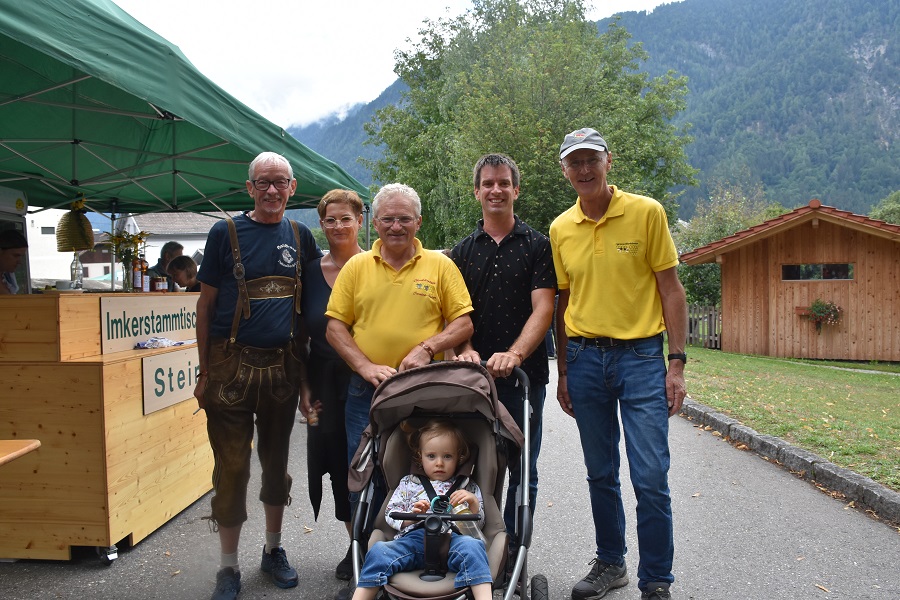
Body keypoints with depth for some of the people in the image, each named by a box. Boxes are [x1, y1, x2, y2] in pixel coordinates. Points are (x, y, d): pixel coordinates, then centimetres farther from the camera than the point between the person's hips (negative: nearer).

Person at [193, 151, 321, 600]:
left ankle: (273, 550, 31)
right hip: (232, 365, -3)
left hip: (283, 365, 3)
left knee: (276, 460, 14)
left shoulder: (299, 235, 7)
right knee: (231, 466, 3)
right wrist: (204, 372, -4)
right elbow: (206, 303, 0)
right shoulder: (226, 233, -1)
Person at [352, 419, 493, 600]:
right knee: (379, 552, -26)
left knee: (472, 546, -35)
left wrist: (473, 502, -4)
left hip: (453, 538, -1)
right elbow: (391, 514, 18)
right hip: (415, 537, 1)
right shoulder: (409, 483, 25)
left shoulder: (468, 488, 23)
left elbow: (478, 523, 17)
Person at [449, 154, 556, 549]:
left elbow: (543, 309, -6)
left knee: (522, 470, 6)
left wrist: (513, 355, -22)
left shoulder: (538, 246, 4)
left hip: (526, 375, -2)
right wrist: (466, 350, -14)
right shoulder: (463, 251, 12)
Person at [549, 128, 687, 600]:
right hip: (585, 358, 4)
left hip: (641, 355, -3)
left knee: (651, 477, -4)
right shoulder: (560, 229, 8)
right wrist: (563, 372, 11)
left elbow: (670, 289, -2)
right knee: (600, 475, 13)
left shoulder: (646, 212, -2)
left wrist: (677, 362, -7)